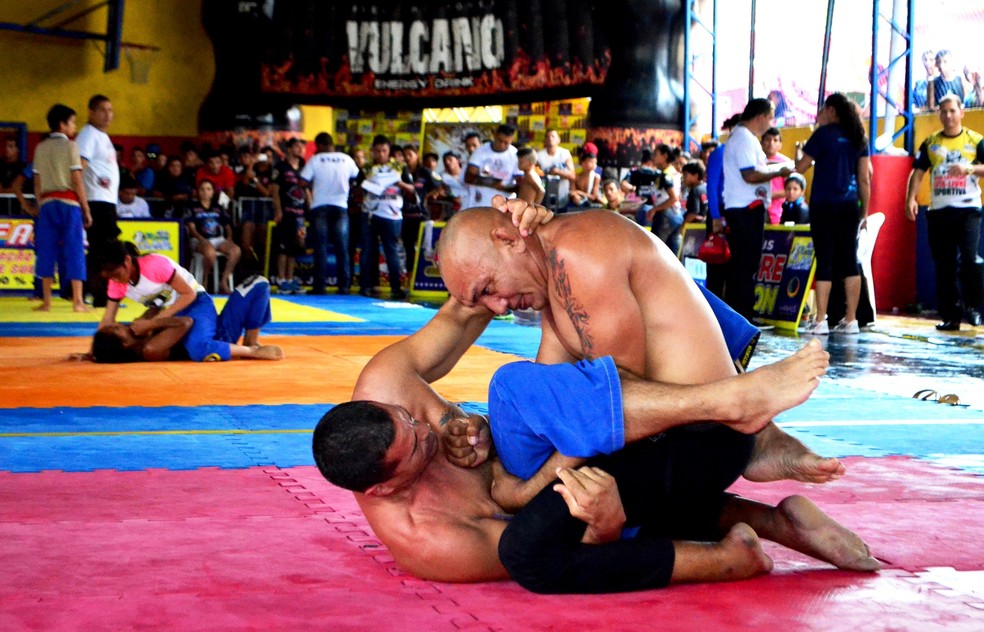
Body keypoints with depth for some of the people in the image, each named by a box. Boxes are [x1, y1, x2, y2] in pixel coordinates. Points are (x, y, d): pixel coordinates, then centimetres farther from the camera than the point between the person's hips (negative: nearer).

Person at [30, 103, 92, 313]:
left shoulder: (41, 148, 10)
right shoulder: (70, 146, -3)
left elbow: (37, 182, 9)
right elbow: (77, 181, -7)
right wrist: (86, 210, -3)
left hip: (47, 202, 4)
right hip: (68, 202, -4)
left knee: (46, 250, 6)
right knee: (74, 250, -1)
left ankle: (46, 301, 6)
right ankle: (77, 301, -4)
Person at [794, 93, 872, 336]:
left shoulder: (824, 134, -4)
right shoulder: (859, 138, 10)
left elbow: (801, 167, -2)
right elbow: (864, 177, 9)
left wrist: (799, 151, 19)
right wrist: (865, 210, 14)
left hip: (824, 205, -4)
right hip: (849, 206, 5)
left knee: (825, 261, -5)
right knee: (850, 261, 6)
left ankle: (820, 322, -7)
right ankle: (850, 320, 7)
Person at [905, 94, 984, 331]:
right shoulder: (930, 142, 10)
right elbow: (918, 172, 6)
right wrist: (911, 199, -8)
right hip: (938, 211, 3)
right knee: (944, 265, 4)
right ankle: (950, 315, 11)